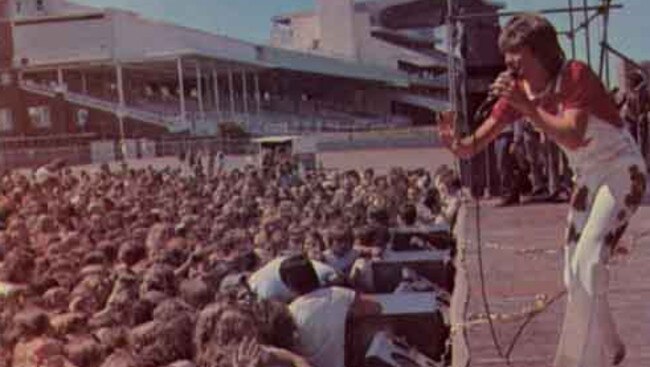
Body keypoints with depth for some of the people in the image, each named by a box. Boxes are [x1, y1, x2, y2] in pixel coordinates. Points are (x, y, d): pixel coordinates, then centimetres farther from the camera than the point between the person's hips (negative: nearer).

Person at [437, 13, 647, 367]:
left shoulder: (576, 76, -21)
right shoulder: (518, 90, -3)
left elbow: (573, 137, -35)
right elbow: (474, 145, -8)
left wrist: (526, 106, -40)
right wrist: (454, 141, -30)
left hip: (621, 172, -7)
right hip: (587, 179, 8)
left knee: (586, 267, -19)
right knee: (574, 275, 10)